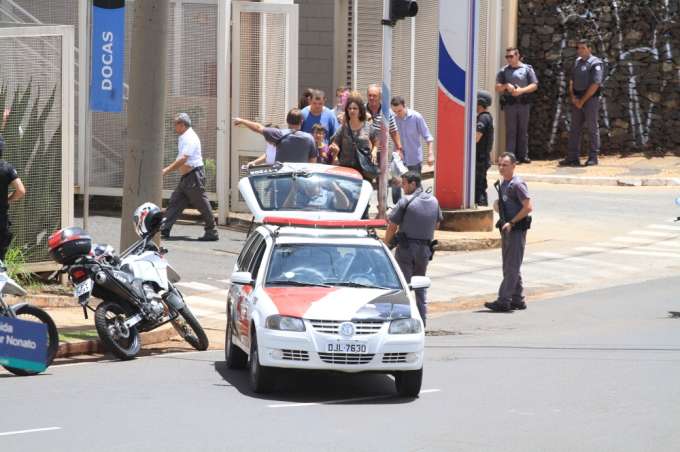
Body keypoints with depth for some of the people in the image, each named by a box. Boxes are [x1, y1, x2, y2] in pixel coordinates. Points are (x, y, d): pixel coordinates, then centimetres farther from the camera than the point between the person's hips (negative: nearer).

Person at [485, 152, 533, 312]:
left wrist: (511, 223, -19)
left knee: (512, 266, -8)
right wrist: (497, 206, 3)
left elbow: (528, 207, -19)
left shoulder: (517, 184, -14)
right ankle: (517, 300, 20)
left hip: (517, 229, -10)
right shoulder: (503, 184, 14)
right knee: (510, 266, 13)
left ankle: (503, 301, -10)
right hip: (507, 228, 10)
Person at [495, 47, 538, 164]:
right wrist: (506, 86, -12)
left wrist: (521, 90, -13)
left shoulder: (527, 69, 7)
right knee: (510, 130, -3)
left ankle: (523, 155, 7)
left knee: (523, 130, 3)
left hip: (524, 102, 0)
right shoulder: (503, 71, 11)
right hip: (509, 103, 0)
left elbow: (534, 85, 1)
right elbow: (497, 88, 8)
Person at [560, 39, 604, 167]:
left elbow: (595, 85, -15)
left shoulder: (596, 63, -9)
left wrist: (582, 100, -13)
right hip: (577, 99, 7)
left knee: (592, 128, -1)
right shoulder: (577, 62, 13)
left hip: (590, 98, -7)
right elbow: (572, 80, 15)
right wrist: (573, 97, -1)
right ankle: (572, 158, 8)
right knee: (575, 128, 6)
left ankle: (593, 157, 5)